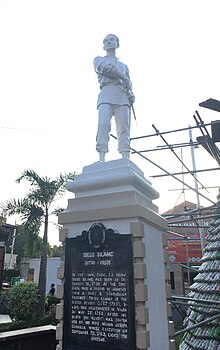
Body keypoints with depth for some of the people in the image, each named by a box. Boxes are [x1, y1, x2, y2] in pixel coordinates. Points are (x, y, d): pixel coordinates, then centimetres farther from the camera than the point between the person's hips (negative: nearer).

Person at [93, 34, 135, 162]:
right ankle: (102, 160, -32)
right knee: (103, 124, -25)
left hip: (123, 96, 3)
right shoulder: (99, 59, 27)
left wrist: (131, 95, 3)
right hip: (106, 94, -3)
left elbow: (129, 86, 25)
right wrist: (123, 77, 3)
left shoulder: (124, 66, 36)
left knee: (124, 128, -14)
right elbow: (106, 67, 1)